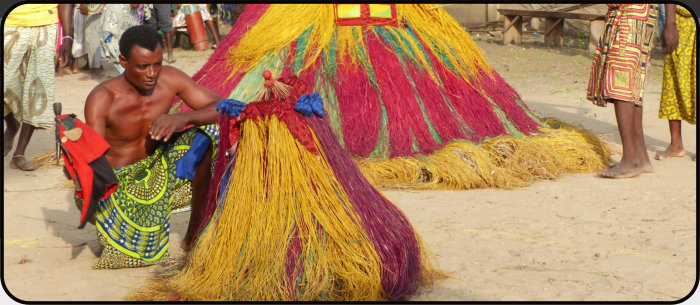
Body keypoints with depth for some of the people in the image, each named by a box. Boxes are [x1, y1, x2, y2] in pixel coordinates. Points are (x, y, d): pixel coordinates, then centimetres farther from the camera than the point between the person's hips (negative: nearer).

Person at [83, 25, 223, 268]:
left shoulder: (169, 79, -13)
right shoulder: (102, 99, -25)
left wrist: (183, 118, -34)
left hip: (157, 166, 5)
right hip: (116, 180, -5)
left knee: (208, 136, -18)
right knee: (133, 253, -28)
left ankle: (194, 234, -6)